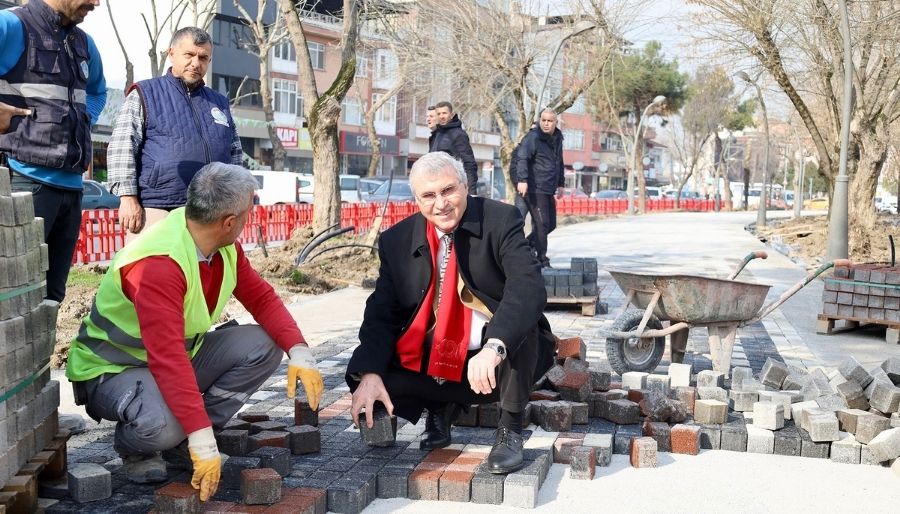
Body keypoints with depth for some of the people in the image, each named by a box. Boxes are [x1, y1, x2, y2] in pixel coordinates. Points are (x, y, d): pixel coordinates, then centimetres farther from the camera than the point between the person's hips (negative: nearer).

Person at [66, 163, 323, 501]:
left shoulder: (225, 247, -8)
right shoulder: (158, 263, -34)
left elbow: (261, 298, 0)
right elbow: (168, 358, -39)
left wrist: (299, 352, -18)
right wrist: (203, 439, -42)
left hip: (183, 356, 8)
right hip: (112, 369, -8)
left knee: (263, 345, -10)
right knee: (163, 422, -39)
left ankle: (184, 441, -2)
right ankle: (135, 448, 0)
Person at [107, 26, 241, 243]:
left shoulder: (220, 103, 22)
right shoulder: (144, 94, 7)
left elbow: (235, 153, 26)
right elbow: (121, 149, -1)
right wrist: (128, 198, -11)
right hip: (156, 209, -5)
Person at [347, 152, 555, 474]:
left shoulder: (501, 221, -13)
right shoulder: (397, 241, -1)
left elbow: (528, 288, -29)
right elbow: (381, 314, -3)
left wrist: (494, 347, -45)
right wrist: (369, 374, -22)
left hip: (506, 361, -3)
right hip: (434, 365, 3)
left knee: (520, 318, -34)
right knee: (364, 375, -19)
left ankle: (510, 429, -13)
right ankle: (440, 409, 12)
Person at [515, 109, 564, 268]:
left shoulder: (557, 139, 16)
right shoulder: (533, 137, -11)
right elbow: (521, 157, -24)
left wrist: (560, 183, 28)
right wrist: (522, 179, -35)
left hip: (549, 191, 9)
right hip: (534, 189, -9)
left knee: (551, 224, 12)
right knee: (541, 223, -10)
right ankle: (542, 260, -2)